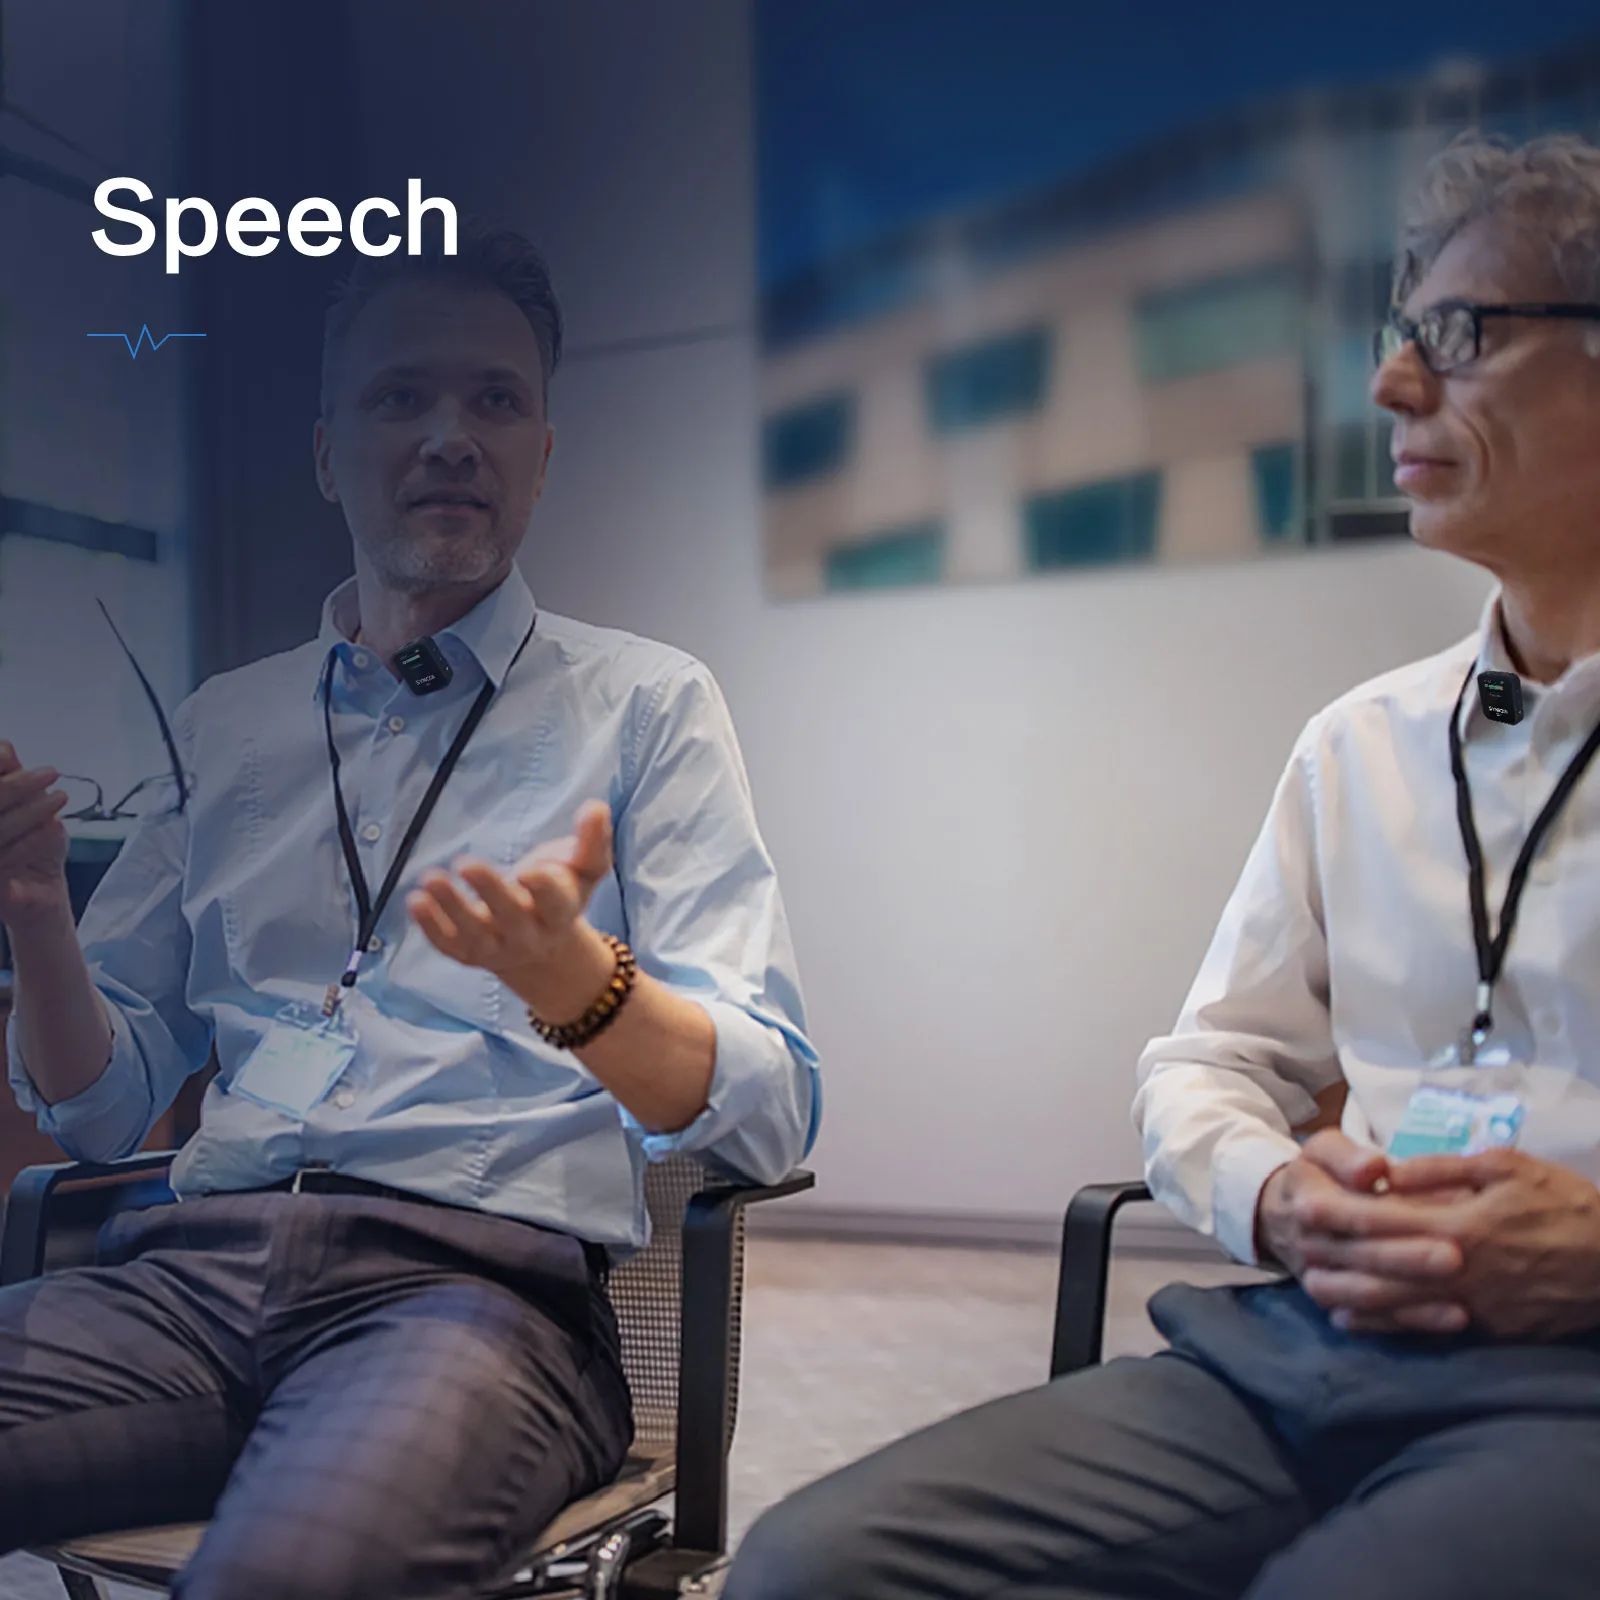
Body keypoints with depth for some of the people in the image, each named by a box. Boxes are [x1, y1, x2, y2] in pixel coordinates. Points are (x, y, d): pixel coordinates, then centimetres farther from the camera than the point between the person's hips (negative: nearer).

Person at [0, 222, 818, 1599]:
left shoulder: (645, 705, 6)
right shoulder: (224, 726, 18)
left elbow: (768, 1117, -3)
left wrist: (572, 980, -24)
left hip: (481, 1276, -4)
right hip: (197, 1266, 5)